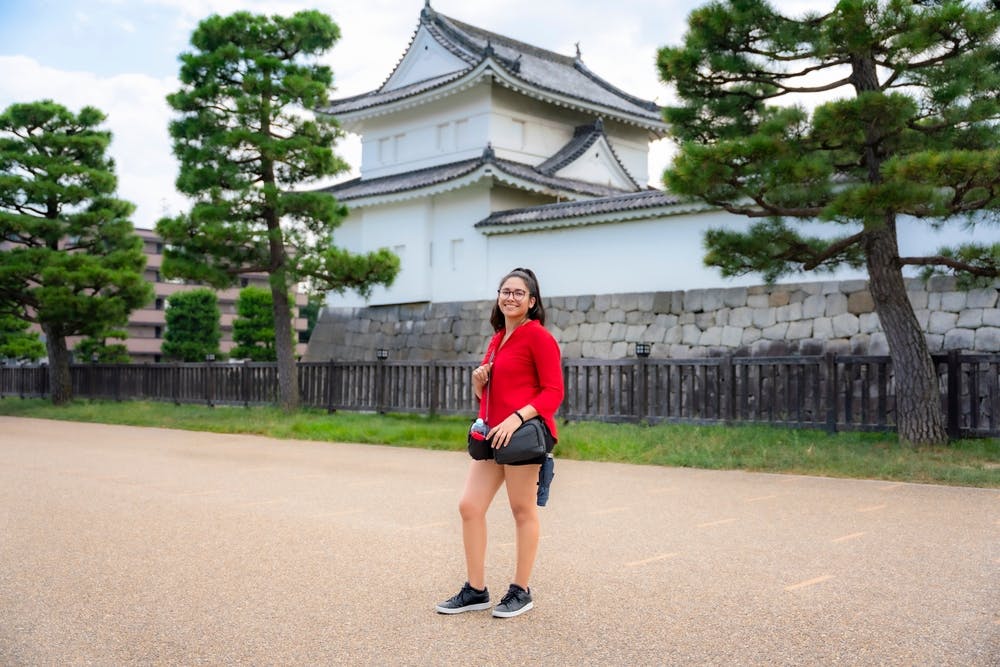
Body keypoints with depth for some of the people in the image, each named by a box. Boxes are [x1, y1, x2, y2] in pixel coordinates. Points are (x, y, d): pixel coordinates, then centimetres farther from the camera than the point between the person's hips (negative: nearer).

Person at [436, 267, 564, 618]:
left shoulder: (538, 336, -7)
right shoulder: (496, 340, 17)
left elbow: (553, 391, -12)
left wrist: (516, 418, -23)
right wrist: (479, 381, 1)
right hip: (492, 433, 8)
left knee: (523, 510, 3)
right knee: (469, 506, 5)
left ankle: (520, 592, 18)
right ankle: (475, 590, 16)